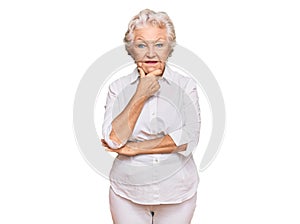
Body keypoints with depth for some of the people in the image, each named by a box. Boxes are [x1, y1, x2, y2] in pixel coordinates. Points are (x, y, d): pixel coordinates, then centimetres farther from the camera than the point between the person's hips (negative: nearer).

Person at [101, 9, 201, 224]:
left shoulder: (186, 85, -5)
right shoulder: (118, 87, -4)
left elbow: (189, 139, -15)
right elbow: (113, 140, -14)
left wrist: (133, 148, -16)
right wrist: (141, 95, -18)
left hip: (177, 192, 0)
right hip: (127, 193, 0)